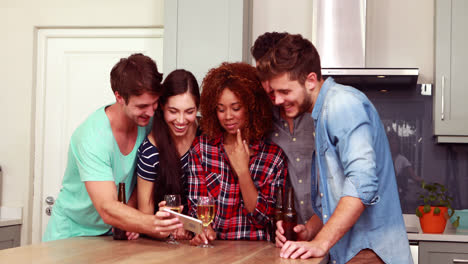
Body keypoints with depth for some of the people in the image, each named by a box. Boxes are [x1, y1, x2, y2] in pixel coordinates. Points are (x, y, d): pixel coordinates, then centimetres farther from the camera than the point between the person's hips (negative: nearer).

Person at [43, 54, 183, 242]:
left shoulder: (147, 121, -8)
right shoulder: (92, 137, -25)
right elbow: (108, 210, -32)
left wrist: (130, 218, -12)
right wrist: (152, 224, -48)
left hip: (115, 234, 4)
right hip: (71, 235, -4)